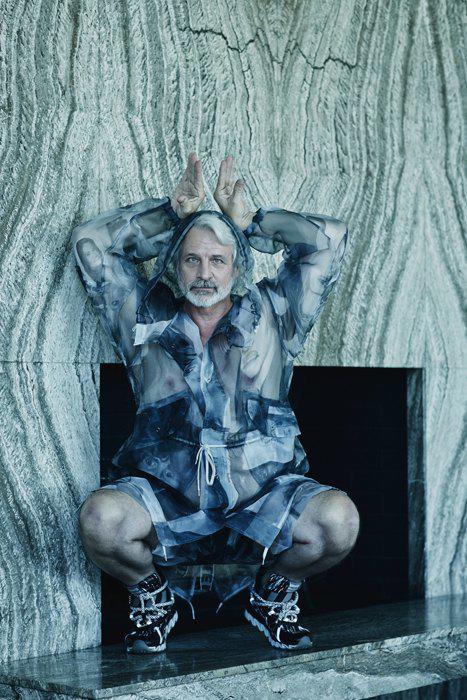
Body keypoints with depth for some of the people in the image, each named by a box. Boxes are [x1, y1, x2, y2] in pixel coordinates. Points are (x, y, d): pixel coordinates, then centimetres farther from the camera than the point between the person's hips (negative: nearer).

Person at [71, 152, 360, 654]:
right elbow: (89, 240, 14)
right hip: (165, 499, 0)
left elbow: (329, 238, 12)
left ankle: (273, 590, 6)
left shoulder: (272, 314, 16)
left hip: (261, 498, 0)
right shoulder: (145, 317, 16)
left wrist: (247, 220, 16)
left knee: (337, 519, -30)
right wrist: (176, 211, 16)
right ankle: (150, 593, 4)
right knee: (100, 518, -33)